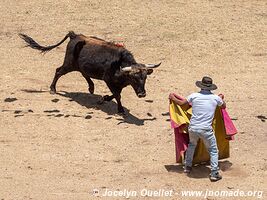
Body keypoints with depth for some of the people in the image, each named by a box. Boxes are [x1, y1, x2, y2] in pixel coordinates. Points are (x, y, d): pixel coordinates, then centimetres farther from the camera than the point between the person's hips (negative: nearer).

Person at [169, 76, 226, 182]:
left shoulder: (194, 96, -1)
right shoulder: (216, 98, 1)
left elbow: (181, 103, 8)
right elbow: (223, 106, 21)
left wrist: (172, 97, 27)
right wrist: (221, 98, 42)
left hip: (193, 128, 2)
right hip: (206, 130, -2)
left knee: (191, 145, 31)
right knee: (213, 150, 12)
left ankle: (187, 166, 37)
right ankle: (214, 173, 6)